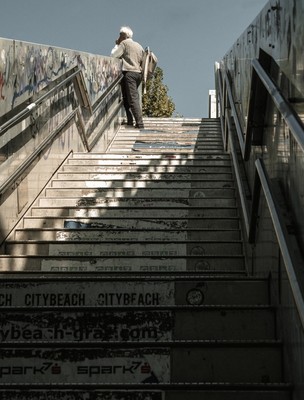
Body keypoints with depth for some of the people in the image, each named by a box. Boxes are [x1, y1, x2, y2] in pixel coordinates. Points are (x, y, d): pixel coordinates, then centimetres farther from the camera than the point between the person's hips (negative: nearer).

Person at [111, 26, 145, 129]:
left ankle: (140, 124, -18)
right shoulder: (139, 46, 19)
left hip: (129, 73, -8)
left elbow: (113, 55, -6)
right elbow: (142, 61, 17)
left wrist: (117, 45, 8)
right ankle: (130, 121, 11)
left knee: (133, 99, -11)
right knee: (126, 98, 16)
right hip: (138, 73, 8)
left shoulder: (124, 43, -2)